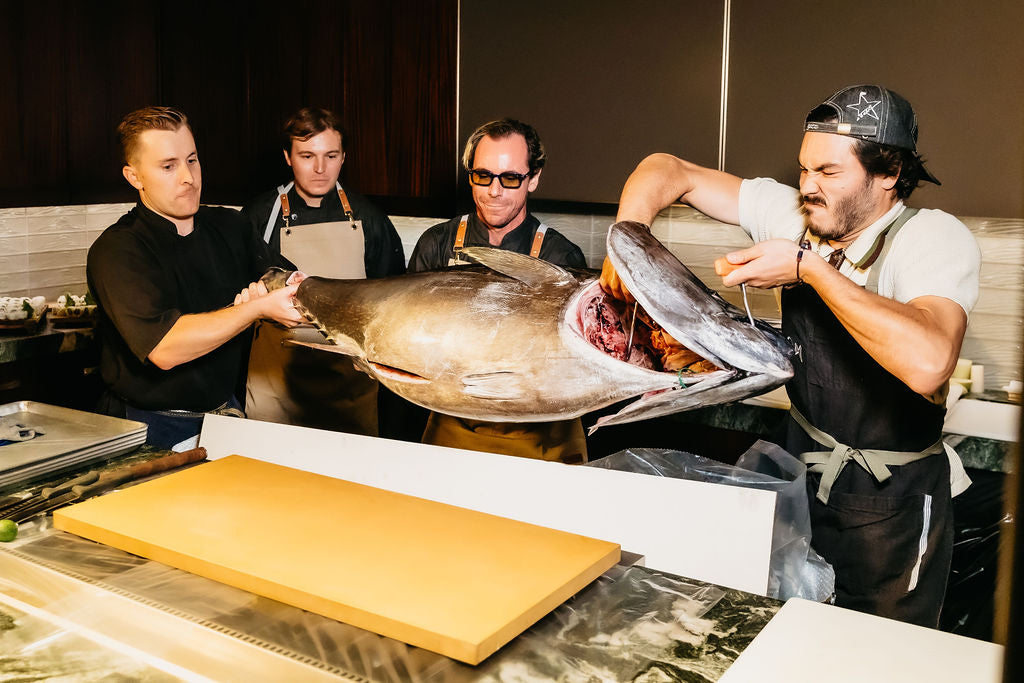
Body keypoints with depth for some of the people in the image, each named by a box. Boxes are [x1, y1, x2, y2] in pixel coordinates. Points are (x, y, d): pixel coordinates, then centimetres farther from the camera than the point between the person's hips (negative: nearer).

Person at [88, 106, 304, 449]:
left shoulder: (230, 226, 10)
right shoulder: (115, 250, -11)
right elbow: (164, 348, -24)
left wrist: (267, 292, -11)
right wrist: (258, 308, -22)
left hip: (227, 411, 5)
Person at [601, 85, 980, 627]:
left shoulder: (935, 239, -21)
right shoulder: (793, 214, -7)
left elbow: (927, 363, -41)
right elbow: (670, 172, -1)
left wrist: (809, 267, -33)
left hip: (892, 506, -4)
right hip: (802, 477, 5)